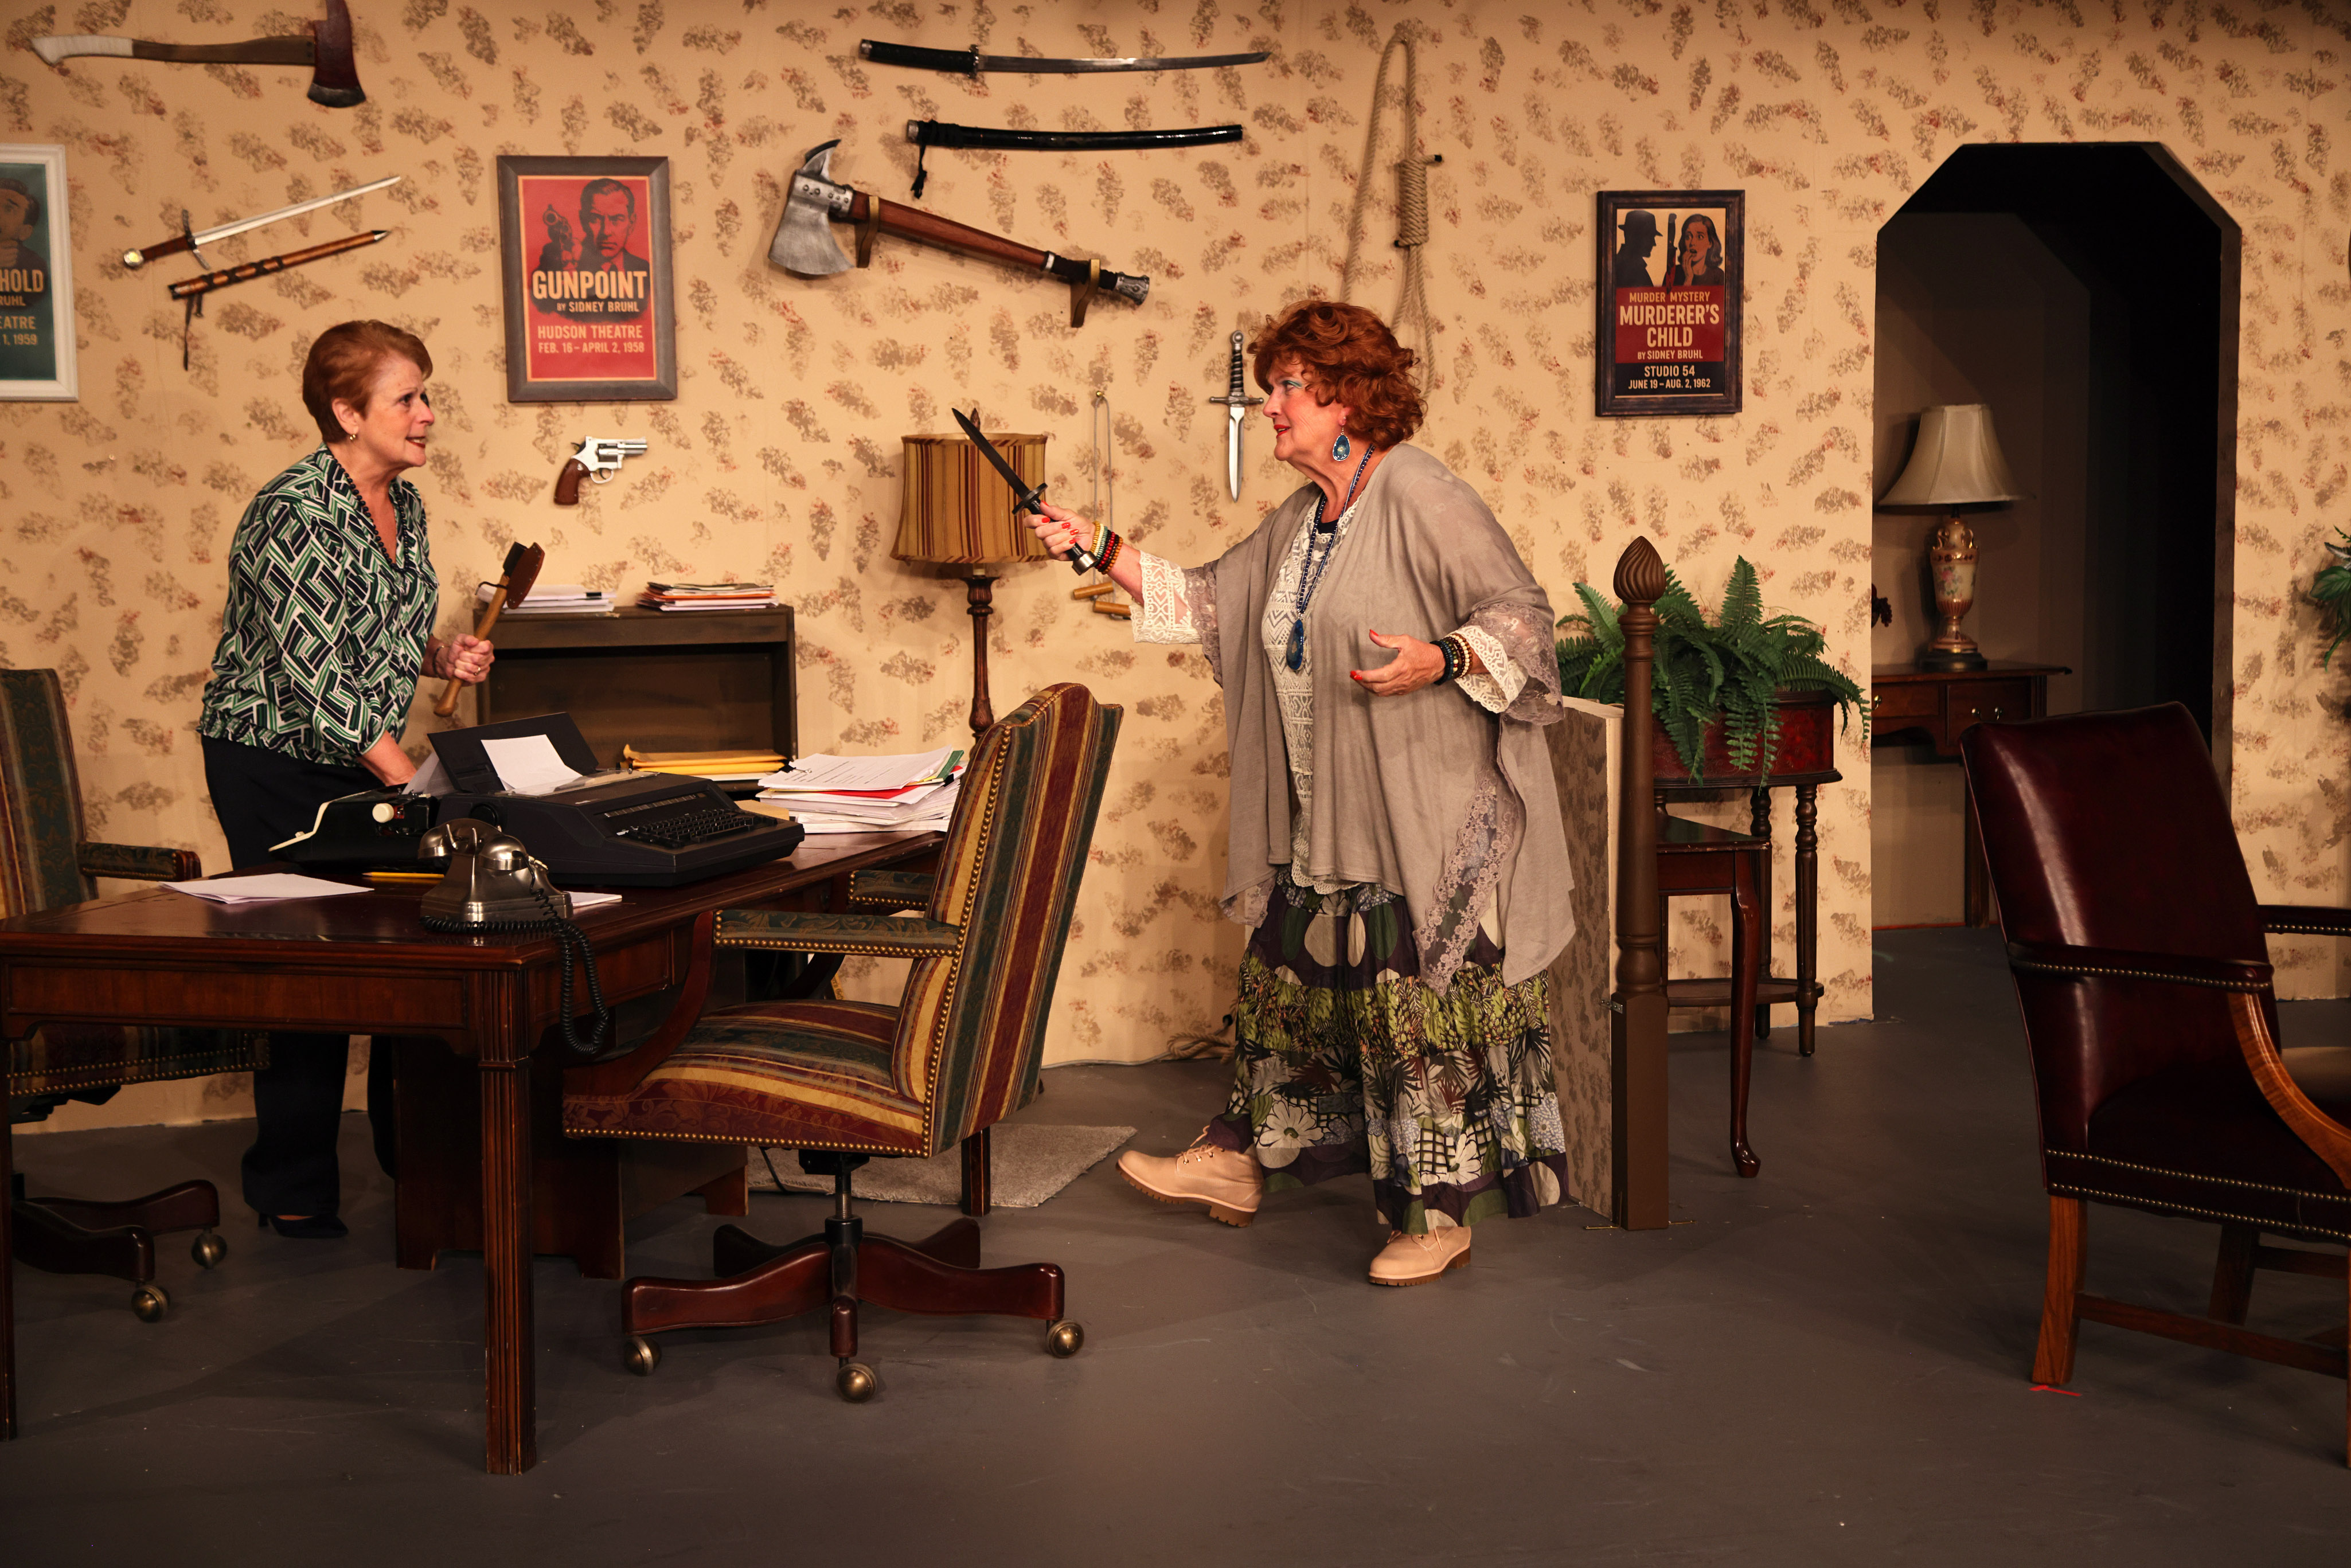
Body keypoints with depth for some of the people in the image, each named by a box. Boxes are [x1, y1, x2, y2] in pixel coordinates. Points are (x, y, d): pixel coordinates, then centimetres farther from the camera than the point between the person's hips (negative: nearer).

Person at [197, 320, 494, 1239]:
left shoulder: (402, 502, 6)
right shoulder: (296, 515, -21)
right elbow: (318, 679, -26)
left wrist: (442, 656, -2)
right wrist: (416, 783, -27)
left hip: (363, 755, 8)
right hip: (277, 760, -8)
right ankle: (291, 1190, 8)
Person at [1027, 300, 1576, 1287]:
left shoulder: (1421, 500, -13)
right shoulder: (1296, 525, 13)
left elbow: (1521, 614, -14)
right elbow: (1209, 600, 19)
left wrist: (1436, 661, -30)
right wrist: (1101, 550, 12)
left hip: (1426, 818, -8)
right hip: (1321, 825, 8)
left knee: (1420, 1000, -3)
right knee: (1288, 978, 15)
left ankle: (1440, 1214, 8)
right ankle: (1240, 1162, 29)